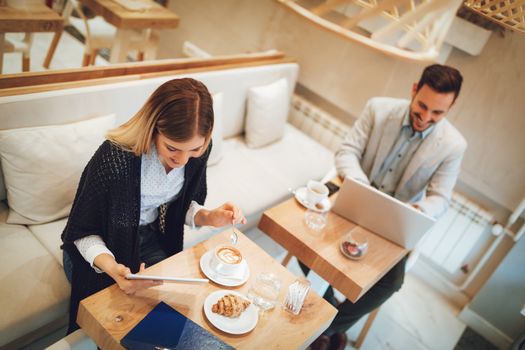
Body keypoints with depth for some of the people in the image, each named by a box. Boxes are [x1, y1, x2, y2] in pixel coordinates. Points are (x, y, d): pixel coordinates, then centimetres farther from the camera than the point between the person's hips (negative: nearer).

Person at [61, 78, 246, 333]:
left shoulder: (198, 150, -20)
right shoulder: (114, 159, -36)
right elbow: (82, 232, -20)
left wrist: (208, 217, -22)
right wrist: (111, 267, -39)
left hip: (150, 240, 4)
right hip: (103, 248, -4)